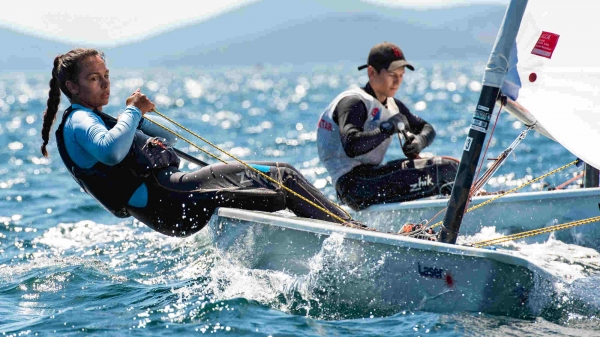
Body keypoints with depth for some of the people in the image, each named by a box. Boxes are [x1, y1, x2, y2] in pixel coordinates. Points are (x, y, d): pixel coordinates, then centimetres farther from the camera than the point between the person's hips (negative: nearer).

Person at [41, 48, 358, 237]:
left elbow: (168, 140, 28)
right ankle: (350, 228, -9)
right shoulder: (79, 123, -5)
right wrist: (133, 112, -14)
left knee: (281, 191, 4)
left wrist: (139, 119, 9)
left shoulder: (94, 120, 26)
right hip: (167, 198, -10)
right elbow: (111, 151, -30)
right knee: (282, 176, -12)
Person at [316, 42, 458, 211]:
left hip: (371, 176, 10)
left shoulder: (392, 105, 19)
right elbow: (351, 147, -28)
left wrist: (419, 141, -1)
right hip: (354, 185, -10)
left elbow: (426, 128, 24)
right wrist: (388, 128, -18)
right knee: (443, 170, -19)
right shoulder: (353, 102, -11)